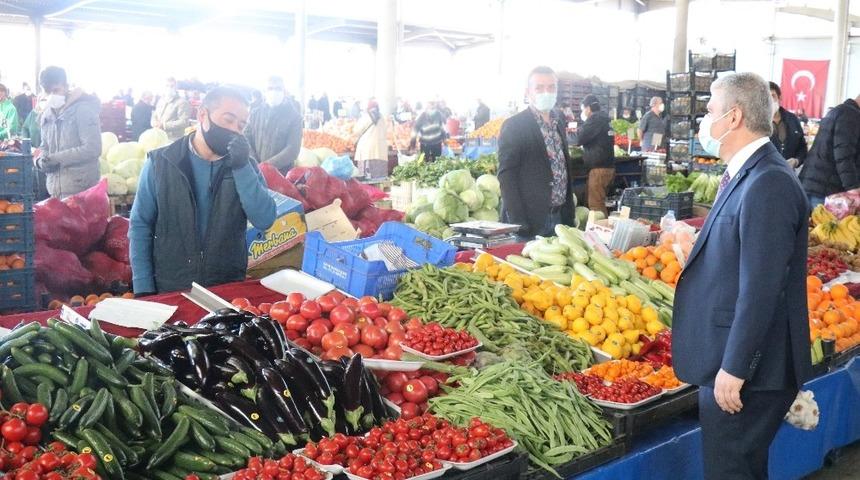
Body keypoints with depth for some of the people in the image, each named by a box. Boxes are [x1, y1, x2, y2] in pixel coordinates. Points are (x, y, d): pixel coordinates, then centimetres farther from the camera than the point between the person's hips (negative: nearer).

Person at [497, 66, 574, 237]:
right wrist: (518, 222, -18)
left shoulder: (559, 120, 12)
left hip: (560, 216, 6)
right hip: (530, 220, -6)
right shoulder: (513, 126, -8)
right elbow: (506, 176, -11)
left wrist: (570, 213, 13)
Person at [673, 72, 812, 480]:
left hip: (745, 368, -10)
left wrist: (734, 369, -22)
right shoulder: (748, 175, 10)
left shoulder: (767, 185, -22)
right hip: (729, 359, 10)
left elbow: (760, 290, -25)